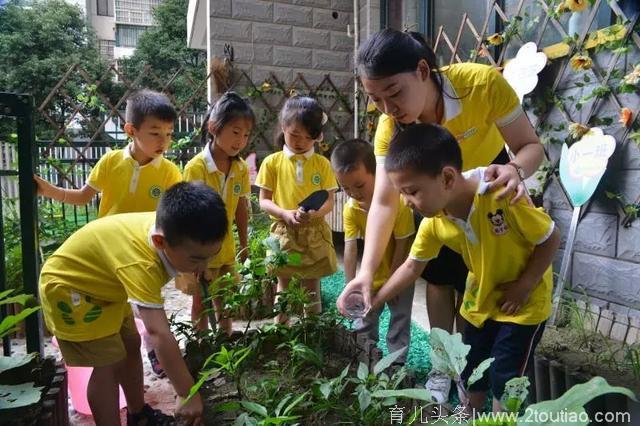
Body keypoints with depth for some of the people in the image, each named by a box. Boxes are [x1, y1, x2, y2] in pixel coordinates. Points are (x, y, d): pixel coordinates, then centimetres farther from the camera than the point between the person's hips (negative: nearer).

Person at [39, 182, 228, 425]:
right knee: (110, 362, -10)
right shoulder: (141, 264, -45)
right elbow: (159, 334, -46)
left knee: (131, 344, 15)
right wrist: (187, 394, -43)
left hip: (100, 282, 8)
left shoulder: (167, 227, -21)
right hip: (68, 286, -8)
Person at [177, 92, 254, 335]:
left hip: (226, 249, 5)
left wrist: (244, 245, 9)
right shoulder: (196, 167, -19)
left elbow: (241, 209, 4)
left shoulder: (241, 168, -4)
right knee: (200, 302, 12)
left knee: (225, 300, 18)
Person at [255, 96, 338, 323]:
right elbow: (264, 201, -2)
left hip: (315, 234, 1)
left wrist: (313, 213, -21)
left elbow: (329, 201, 0)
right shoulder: (272, 162, -2)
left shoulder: (322, 163, 1)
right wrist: (286, 214, -20)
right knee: (283, 284, 13)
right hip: (284, 233, 0)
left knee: (312, 285, 13)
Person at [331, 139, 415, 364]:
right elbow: (350, 248, -19)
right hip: (371, 275, 4)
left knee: (400, 320, 8)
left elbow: (402, 246, -21)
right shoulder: (350, 208, -17)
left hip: (399, 274, -4)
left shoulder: (398, 202, -29)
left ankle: (397, 363, 22)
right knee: (363, 322, 14)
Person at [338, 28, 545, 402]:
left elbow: (531, 145, -27)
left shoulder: (483, 83, -36)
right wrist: (367, 271, -45)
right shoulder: (390, 127, -30)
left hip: (488, 182, -1)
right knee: (439, 277, 4)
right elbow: (384, 201, -34)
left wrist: (516, 170, -51)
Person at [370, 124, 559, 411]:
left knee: (505, 379, 1)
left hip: (525, 302, -5)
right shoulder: (433, 222, -18)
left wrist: (523, 286, -22)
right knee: (470, 371, 18)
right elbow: (412, 266, -4)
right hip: (480, 300, 5)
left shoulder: (503, 196, -34)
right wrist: (373, 302, -5)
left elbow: (551, 238, -19)